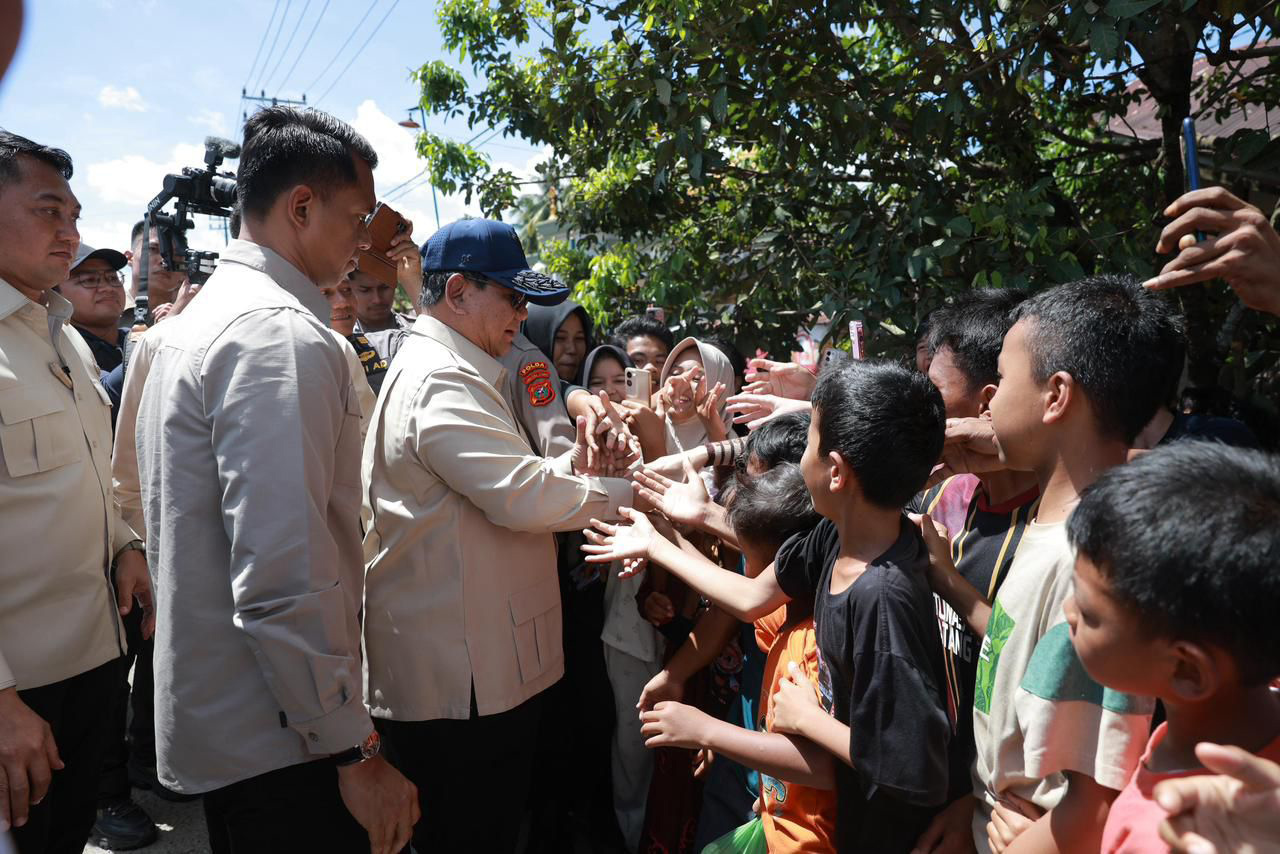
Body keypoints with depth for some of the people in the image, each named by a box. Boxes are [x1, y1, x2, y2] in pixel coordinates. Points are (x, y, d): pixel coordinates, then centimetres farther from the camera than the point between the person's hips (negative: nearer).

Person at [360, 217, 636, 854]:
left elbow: (497, 485, 18)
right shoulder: (442, 381, -18)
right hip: (460, 683, -11)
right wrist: (630, 488, -13)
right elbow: (523, 498, -25)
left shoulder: (436, 370, 18)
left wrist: (571, 463, 2)